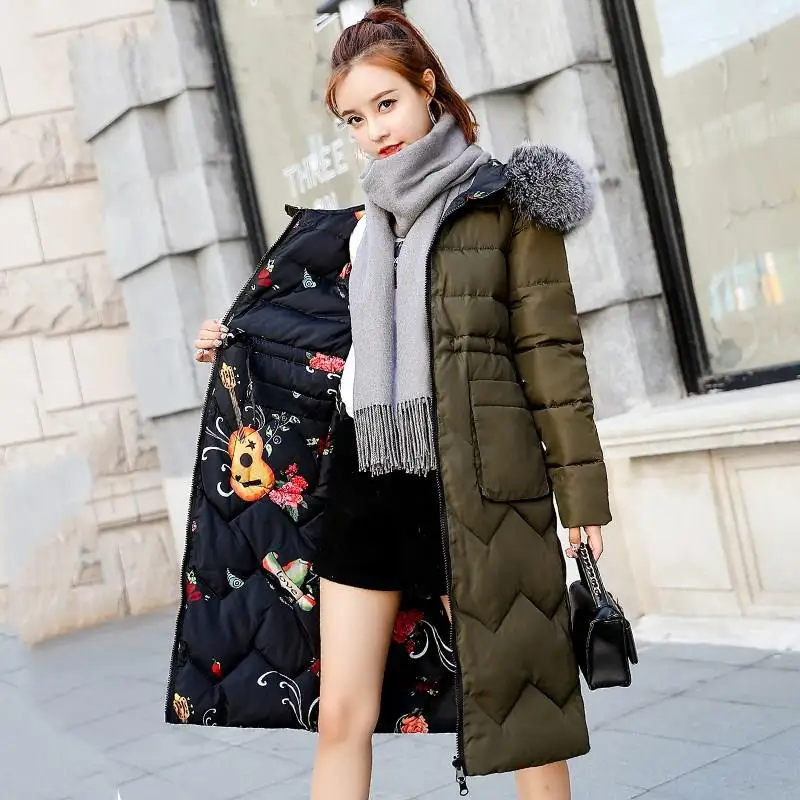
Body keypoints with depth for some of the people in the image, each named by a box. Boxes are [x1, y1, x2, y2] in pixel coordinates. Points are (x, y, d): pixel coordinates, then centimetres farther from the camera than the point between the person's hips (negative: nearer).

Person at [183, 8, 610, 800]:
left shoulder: (505, 202, 0)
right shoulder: (361, 226, 15)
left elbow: (550, 352, -3)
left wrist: (579, 489, -6)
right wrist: (237, 344, 23)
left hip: (477, 481, -5)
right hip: (367, 478, 5)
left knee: (520, 703, 4)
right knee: (342, 715, 6)